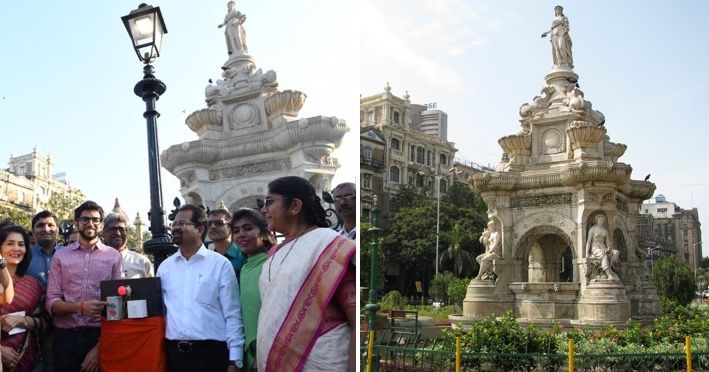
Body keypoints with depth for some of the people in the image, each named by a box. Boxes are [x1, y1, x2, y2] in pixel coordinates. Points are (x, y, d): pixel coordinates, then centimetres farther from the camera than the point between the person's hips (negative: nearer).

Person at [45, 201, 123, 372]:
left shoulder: (113, 256, 2)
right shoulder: (61, 255, 5)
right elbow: (52, 302, 0)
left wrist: (100, 346, -8)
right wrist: (81, 307, -20)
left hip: (101, 336, -1)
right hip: (66, 337, 1)